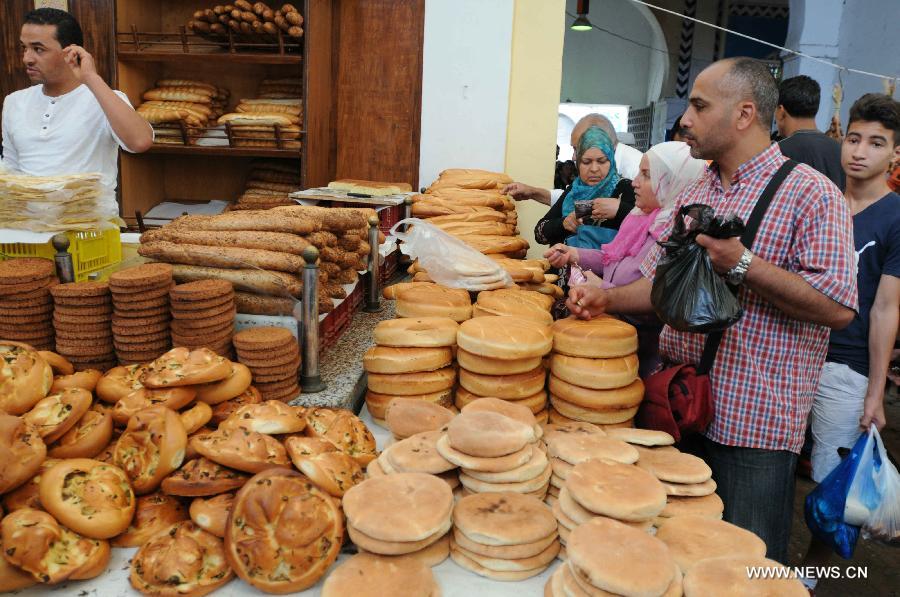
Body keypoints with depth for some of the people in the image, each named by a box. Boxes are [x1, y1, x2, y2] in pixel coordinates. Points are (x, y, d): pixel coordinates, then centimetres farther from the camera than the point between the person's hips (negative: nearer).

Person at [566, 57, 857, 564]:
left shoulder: (811, 194, -11)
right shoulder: (694, 194, 12)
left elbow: (838, 308, -18)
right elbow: (660, 283, 15)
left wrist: (741, 264, -23)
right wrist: (608, 298, -3)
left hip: (753, 423, -6)